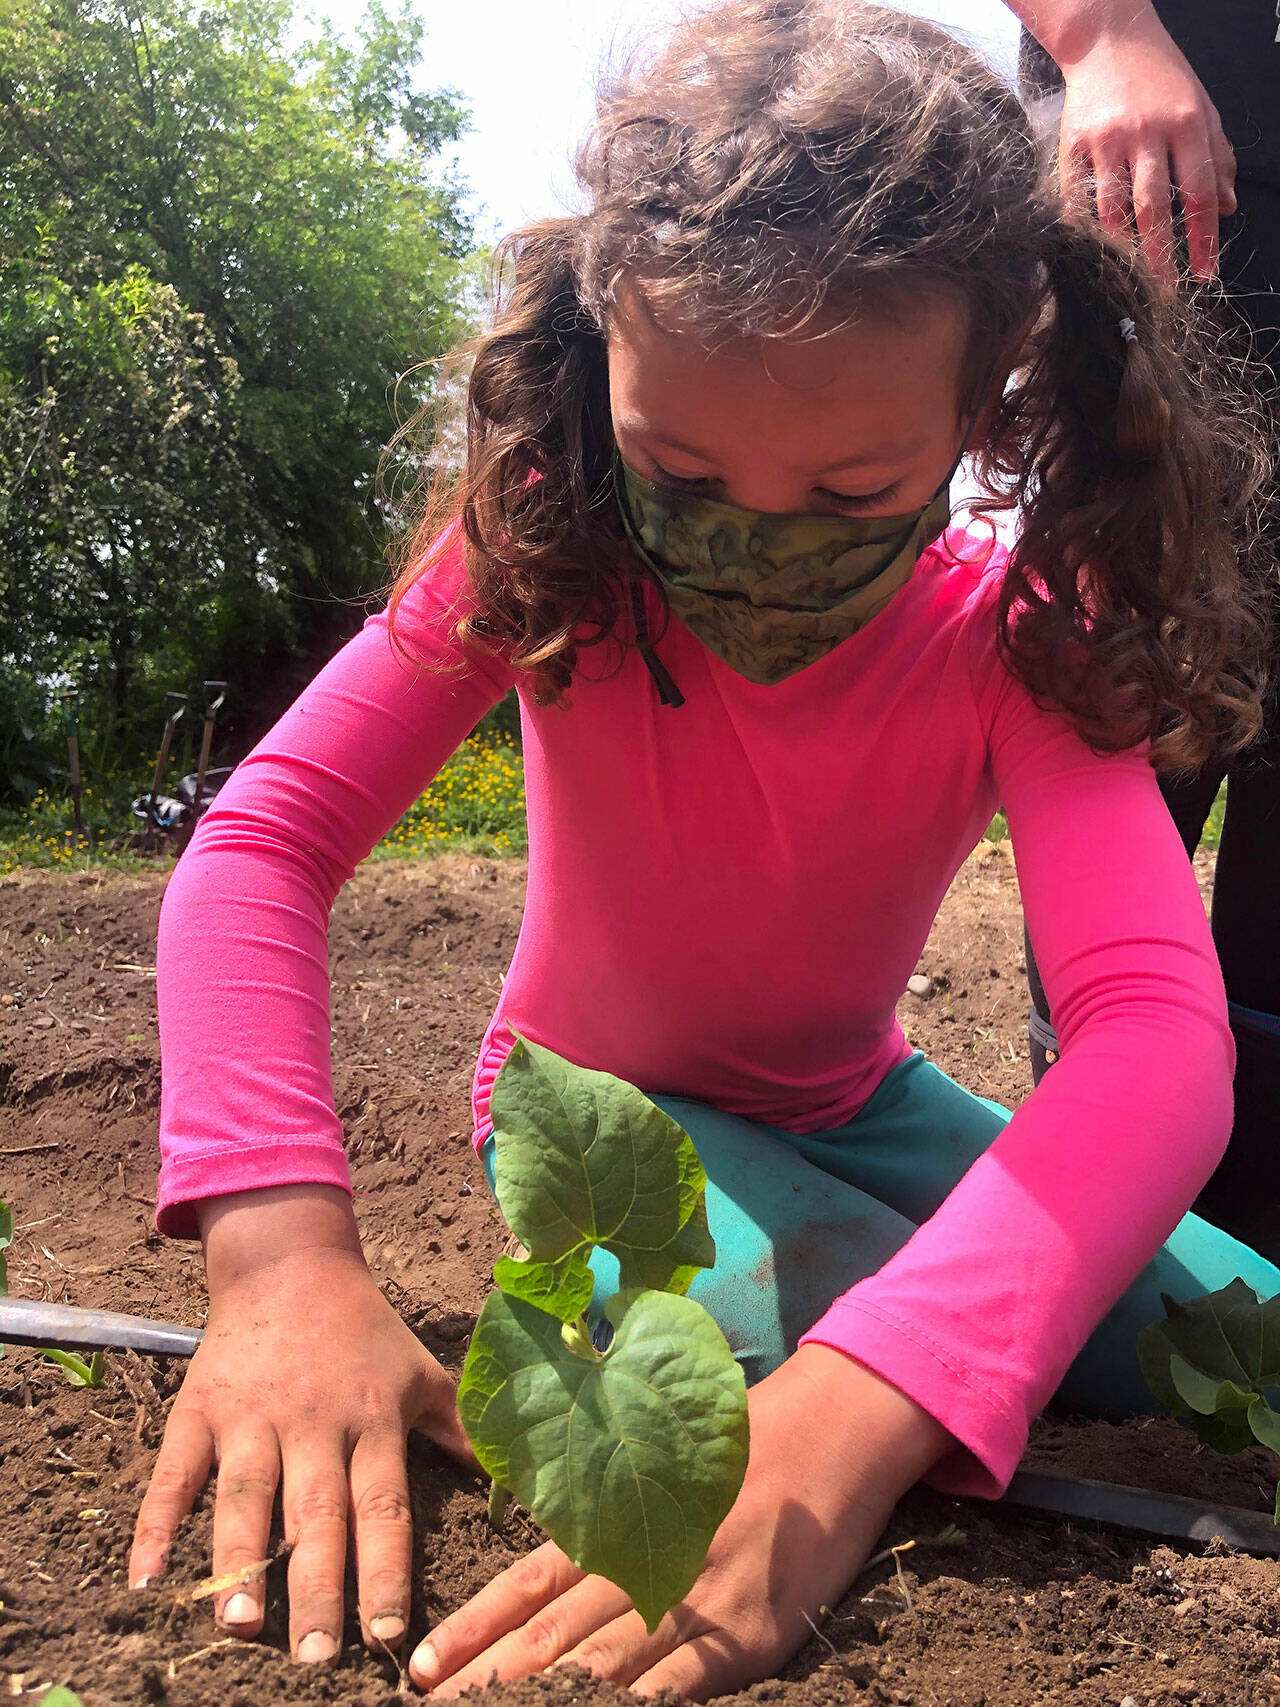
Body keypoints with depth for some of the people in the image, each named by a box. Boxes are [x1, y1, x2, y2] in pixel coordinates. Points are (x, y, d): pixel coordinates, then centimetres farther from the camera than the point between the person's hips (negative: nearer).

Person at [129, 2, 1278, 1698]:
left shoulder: (1014, 636, -25)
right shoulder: (541, 552, -24)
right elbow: (262, 842, -30)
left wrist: (848, 1423, -58)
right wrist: (282, 1251, -49)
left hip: (850, 1105, 2)